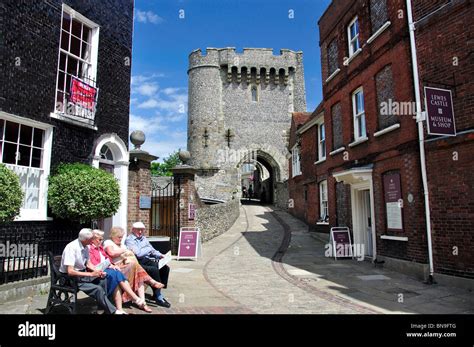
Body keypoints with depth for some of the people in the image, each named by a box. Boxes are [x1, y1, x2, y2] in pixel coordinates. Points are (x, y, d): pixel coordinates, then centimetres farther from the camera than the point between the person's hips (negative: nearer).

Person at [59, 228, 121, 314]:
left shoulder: (86, 247, -1)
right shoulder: (72, 248, -24)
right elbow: (70, 271, -28)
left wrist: (98, 272, -7)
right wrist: (91, 274, -26)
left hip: (82, 273, 8)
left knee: (103, 279, -14)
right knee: (98, 289, -23)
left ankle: (104, 305, -4)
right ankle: (113, 311, -13)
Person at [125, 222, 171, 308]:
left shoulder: (143, 238, 20)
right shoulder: (129, 240, -4)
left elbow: (152, 251, 23)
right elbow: (138, 254, -17)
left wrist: (160, 255, 4)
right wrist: (149, 249, -3)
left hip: (148, 261, 8)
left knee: (165, 268, -11)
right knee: (154, 270, -30)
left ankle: (158, 292, -2)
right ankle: (159, 298, -19)